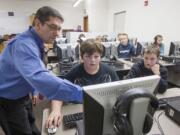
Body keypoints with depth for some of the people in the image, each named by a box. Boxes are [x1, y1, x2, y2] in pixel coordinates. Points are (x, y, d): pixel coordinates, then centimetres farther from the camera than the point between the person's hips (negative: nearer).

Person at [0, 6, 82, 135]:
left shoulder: (34, 42, -1)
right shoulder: (24, 44, -32)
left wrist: (35, 90, 4)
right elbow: (38, 77, -49)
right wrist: (82, 93, -55)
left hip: (18, 97, 8)